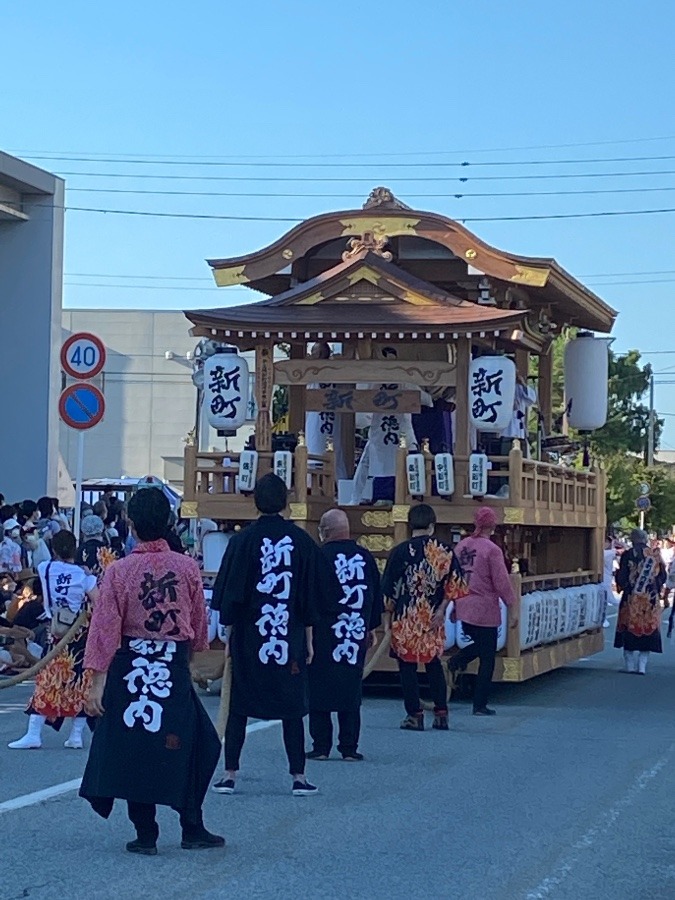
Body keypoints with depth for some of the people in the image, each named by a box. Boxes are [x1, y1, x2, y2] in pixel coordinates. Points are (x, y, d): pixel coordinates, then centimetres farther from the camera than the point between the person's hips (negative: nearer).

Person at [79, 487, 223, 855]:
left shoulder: (118, 571, -8)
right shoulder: (188, 567, -4)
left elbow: (105, 628, -8)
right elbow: (199, 622, 6)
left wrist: (97, 682, -6)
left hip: (129, 669, -1)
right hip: (174, 669, 1)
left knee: (134, 749, 7)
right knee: (190, 746, 13)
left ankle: (145, 835, 10)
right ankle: (192, 829, 16)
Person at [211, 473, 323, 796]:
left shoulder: (243, 540, -6)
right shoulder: (302, 541, -1)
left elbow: (229, 594, -4)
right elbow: (311, 596, 3)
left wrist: (229, 634, 5)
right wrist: (309, 640, 10)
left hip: (248, 637, -1)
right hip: (290, 637, 1)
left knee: (238, 707, 7)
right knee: (291, 707, 7)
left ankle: (230, 775, 7)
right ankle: (298, 777, 7)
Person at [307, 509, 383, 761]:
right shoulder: (365, 557, 4)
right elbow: (377, 595, 11)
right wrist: (371, 627, 21)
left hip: (323, 635, -4)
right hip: (357, 635, 4)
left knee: (319, 690, 4)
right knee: (351, 690, 9)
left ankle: (321, 746, 3)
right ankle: (349, 747, 8)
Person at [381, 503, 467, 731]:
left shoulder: (400, 551, -8)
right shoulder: (445, 550, -1)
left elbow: (389, 589, -4)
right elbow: (454, 584, -3)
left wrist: (388, 614, 7)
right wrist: (441, 609, 0)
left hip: (406, 618, -3)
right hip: (433, 617, 3)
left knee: (408, 666, 5)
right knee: (434, 664, 16)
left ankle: (414, 715, 5)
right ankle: (441, 714, 14)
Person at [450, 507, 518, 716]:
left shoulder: (461, 546, 6)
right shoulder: (492, 550, -13)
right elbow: (502, 583, -13)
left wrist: (455, 605, 24)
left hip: (464, 609, 6)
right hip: (485, 610, -6)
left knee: (480, 646, 28)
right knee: (487, 659, 4)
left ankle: (457, 661, 2)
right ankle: (480, 705, 6)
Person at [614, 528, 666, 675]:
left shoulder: (627, 555, -9)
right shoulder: (655, 554, -1)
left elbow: (621, 578, -8)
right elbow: (662, 576, 4)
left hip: (632, 598, -2)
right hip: (651, 600, 2)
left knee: (630, 631, 7)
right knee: (648, 630, 7)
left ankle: (629, 666, 8)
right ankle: (642, 666, 4)